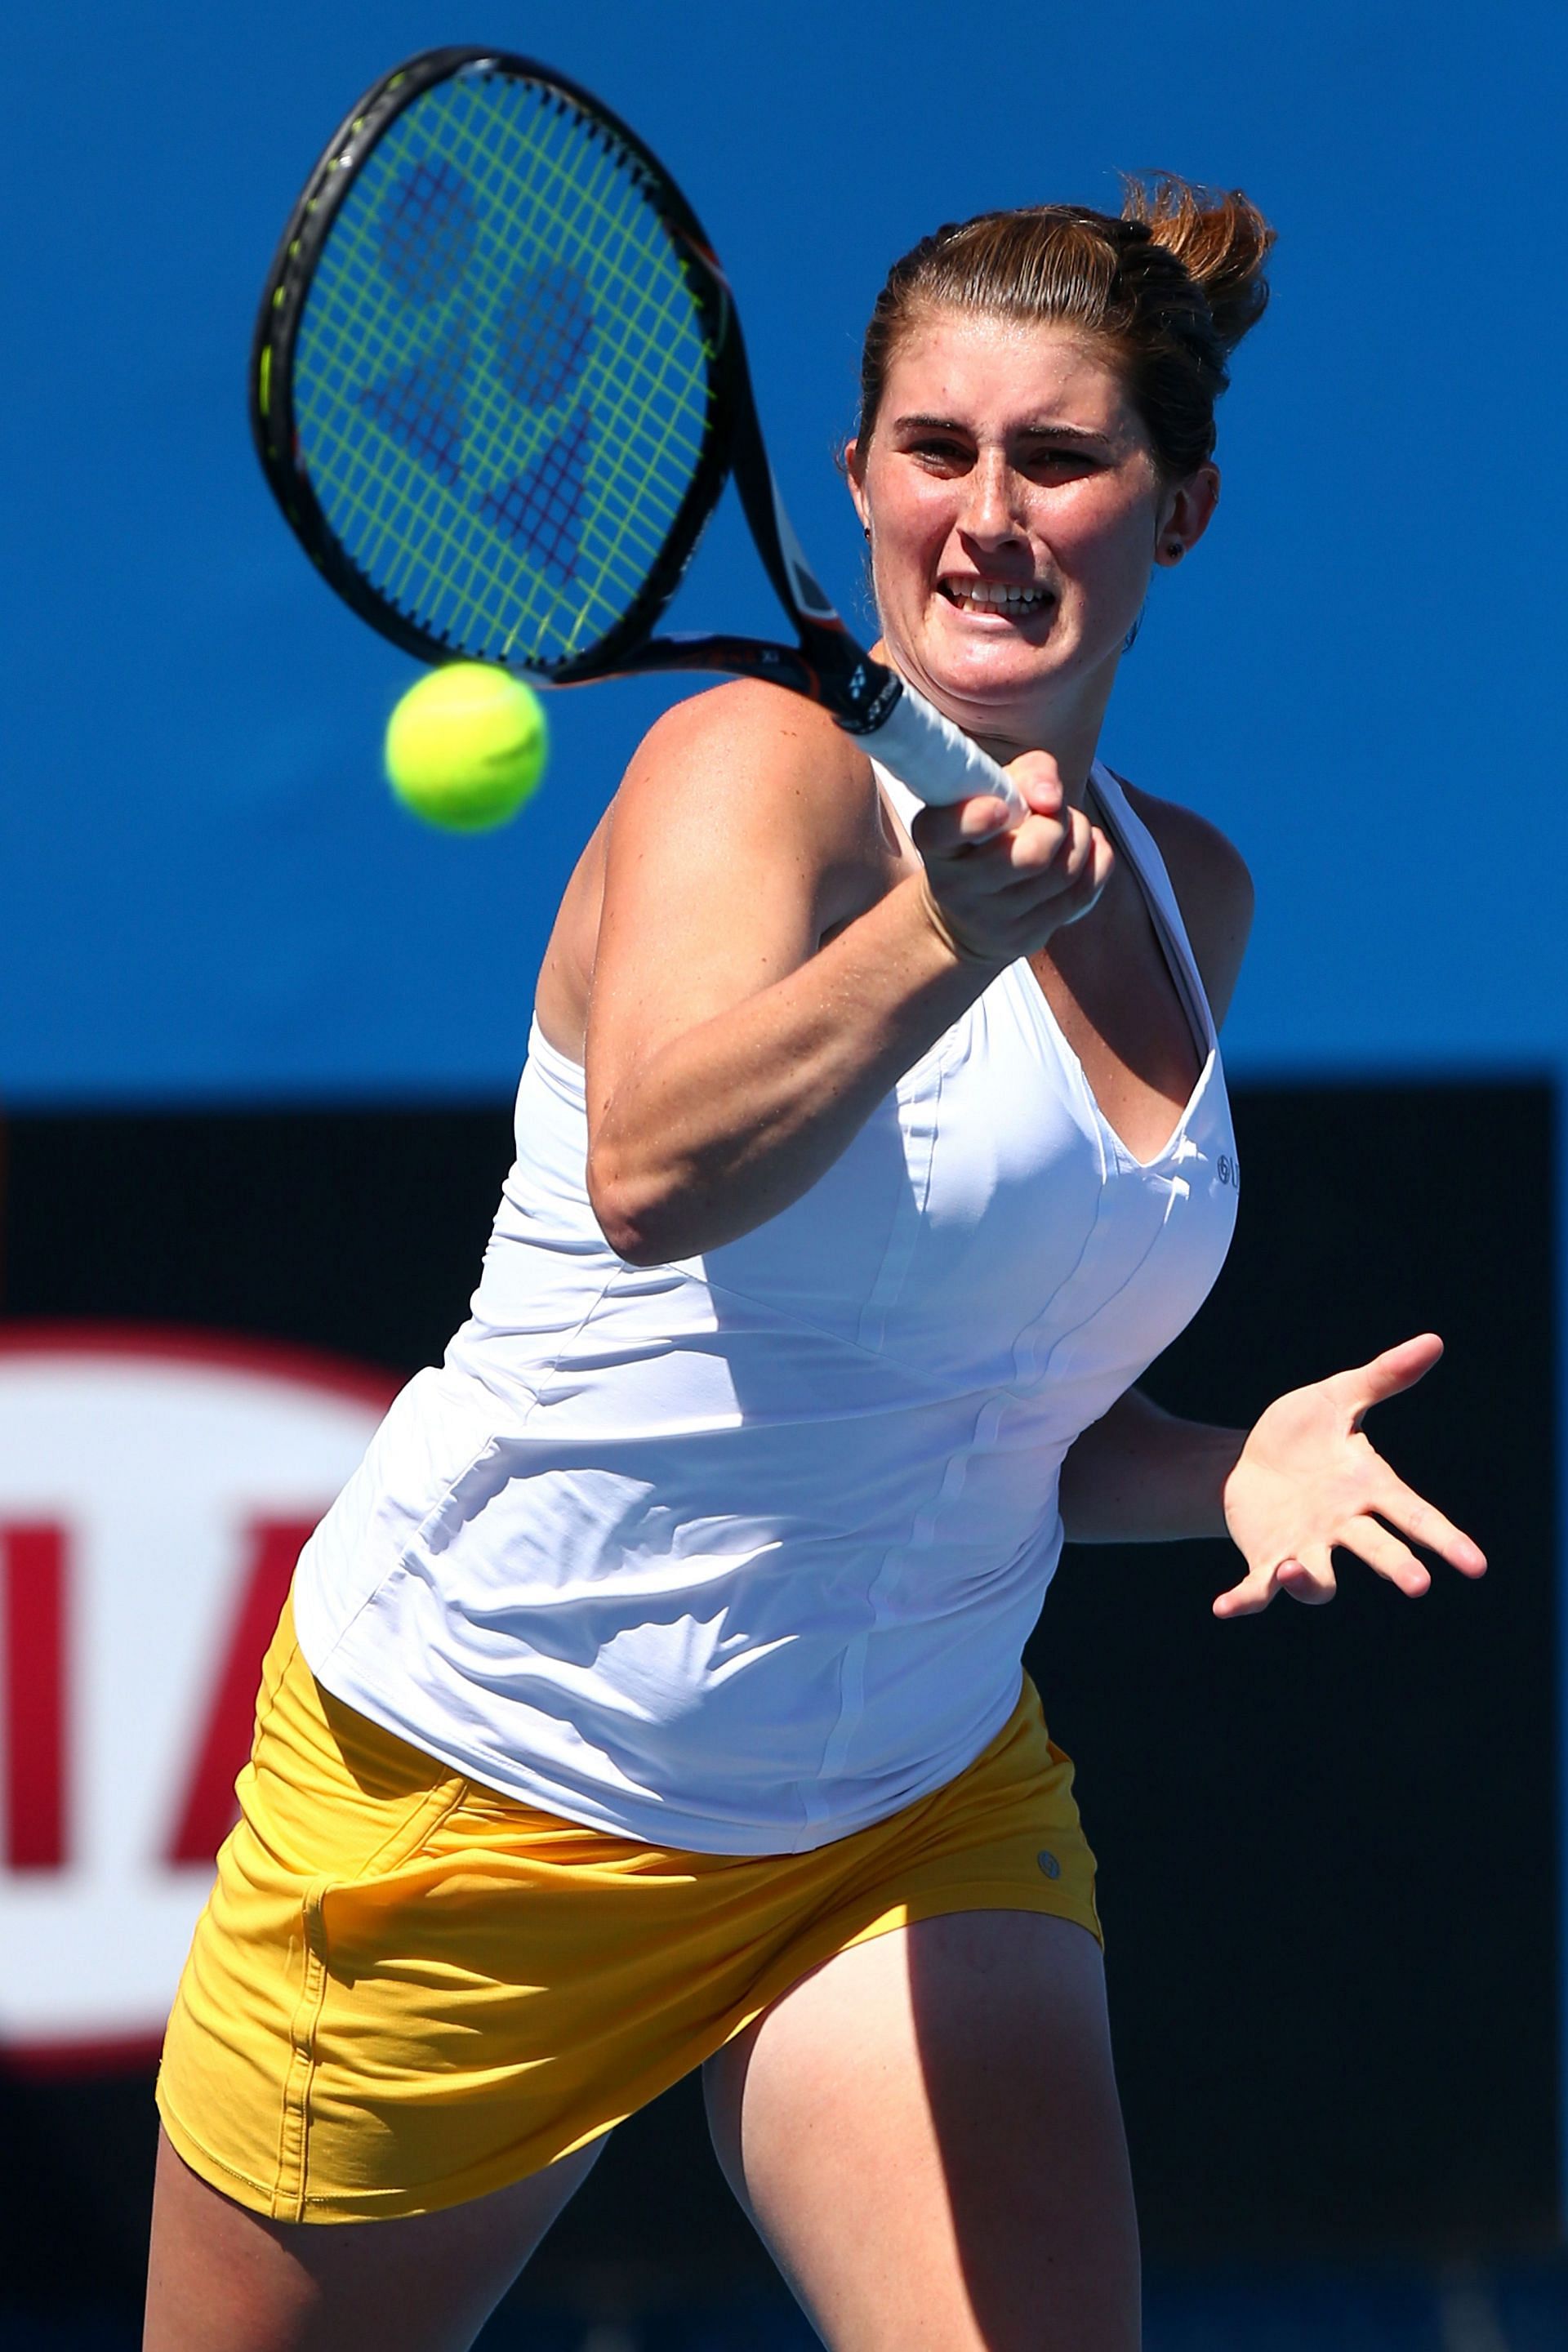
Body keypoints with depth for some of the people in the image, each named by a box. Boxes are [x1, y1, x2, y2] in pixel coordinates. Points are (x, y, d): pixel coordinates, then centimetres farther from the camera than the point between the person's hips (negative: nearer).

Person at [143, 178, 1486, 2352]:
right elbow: (655, 1170, -36)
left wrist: (1232, 1470, -3)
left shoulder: (1189, 891, 7)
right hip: (491, 1799, -5)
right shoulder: (766, 767, -15)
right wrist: (943, 935, -52)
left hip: (921, 1819, 5)